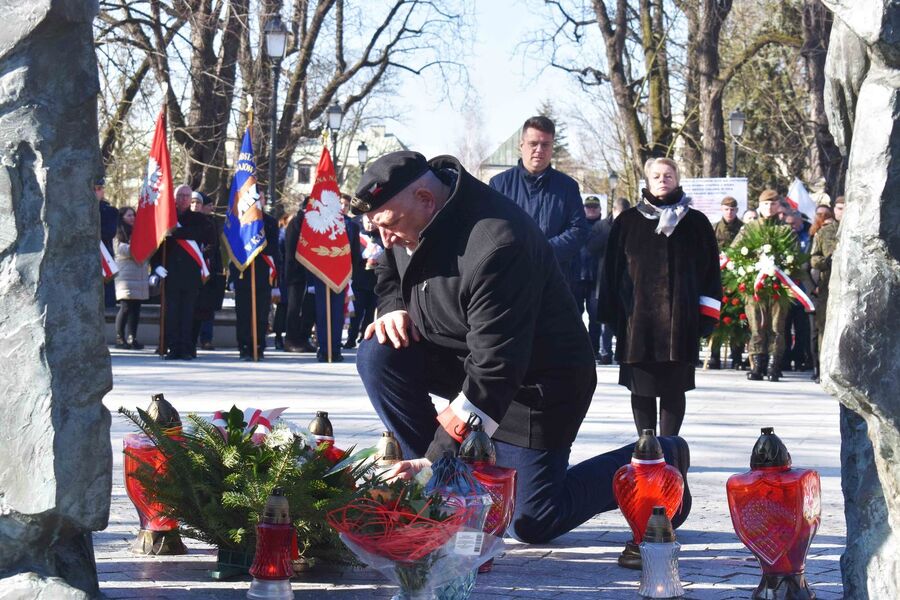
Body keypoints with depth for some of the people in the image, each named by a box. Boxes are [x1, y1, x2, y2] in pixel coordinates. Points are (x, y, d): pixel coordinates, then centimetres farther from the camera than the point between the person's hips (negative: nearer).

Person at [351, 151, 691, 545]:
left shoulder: (497, 248, -35)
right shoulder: (410, 219, -8)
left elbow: (495, 372, -36)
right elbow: (390, 272, 15)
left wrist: (437, 457, -37)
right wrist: (393, 306, -11)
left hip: (536, 383, -8)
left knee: (531, 523, -8)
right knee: (379, 355, -16)